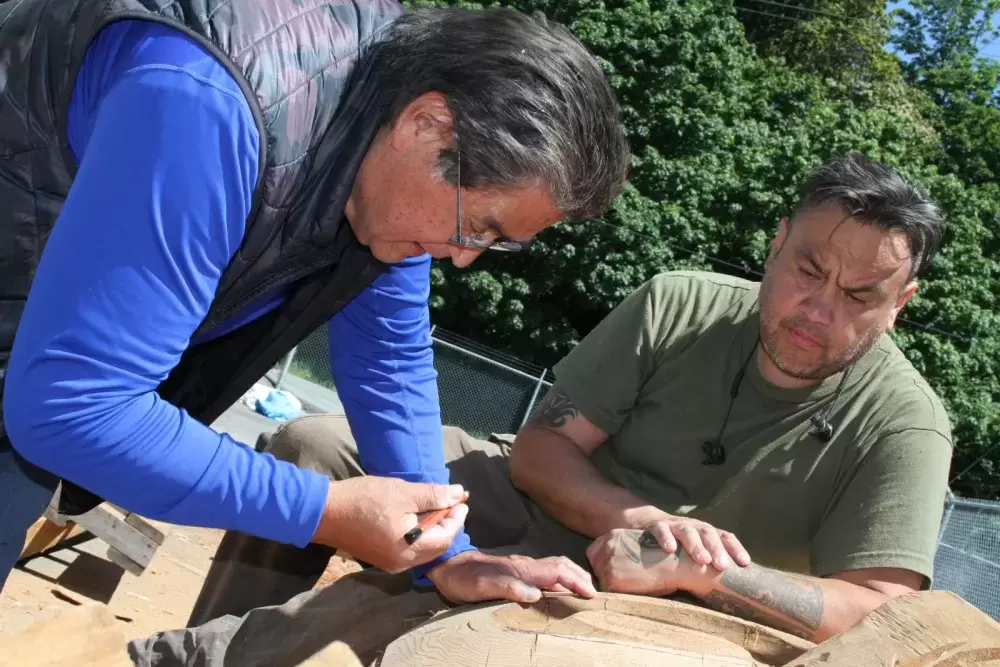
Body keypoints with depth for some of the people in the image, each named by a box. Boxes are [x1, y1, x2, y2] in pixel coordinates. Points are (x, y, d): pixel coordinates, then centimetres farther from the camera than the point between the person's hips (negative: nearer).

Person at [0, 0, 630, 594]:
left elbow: (390, 356, -3)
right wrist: (324, 511, -32)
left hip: (54, 332, 7)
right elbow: (64, 400, -37)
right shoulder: (208, 108, -38)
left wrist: (449, 555, -4)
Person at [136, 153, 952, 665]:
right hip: (544, 508, 5)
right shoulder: (678, 305, -6)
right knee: (310, 447, -9)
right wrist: (631, 515, -29)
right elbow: (542, 448, -8)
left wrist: (692, 571, -33)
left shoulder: (900, 423, -13)